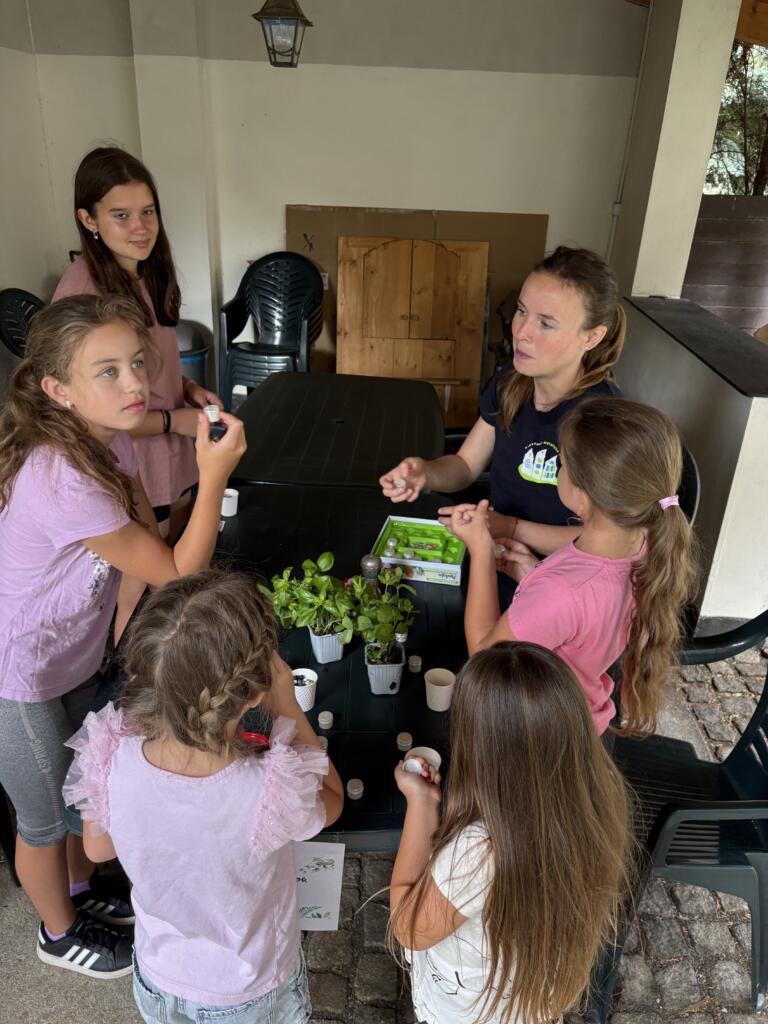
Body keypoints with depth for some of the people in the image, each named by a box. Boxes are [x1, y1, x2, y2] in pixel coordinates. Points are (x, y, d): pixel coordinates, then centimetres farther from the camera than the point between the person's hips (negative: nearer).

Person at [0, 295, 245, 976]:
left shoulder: (108, 437, -10)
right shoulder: (63, 482, -37)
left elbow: (145, 548, -1)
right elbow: (176, 574, -29)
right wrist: (214, 475, -36)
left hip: (76, 655, 7)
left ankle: (81, 890, 55)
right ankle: (60, 933, 46)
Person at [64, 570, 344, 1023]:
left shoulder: (112, 762, -32)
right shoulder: (270, 791, -40)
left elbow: (98, 848, -8)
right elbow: (331, 803, -15)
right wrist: (289, 706, -22)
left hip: (159, 981, 2)